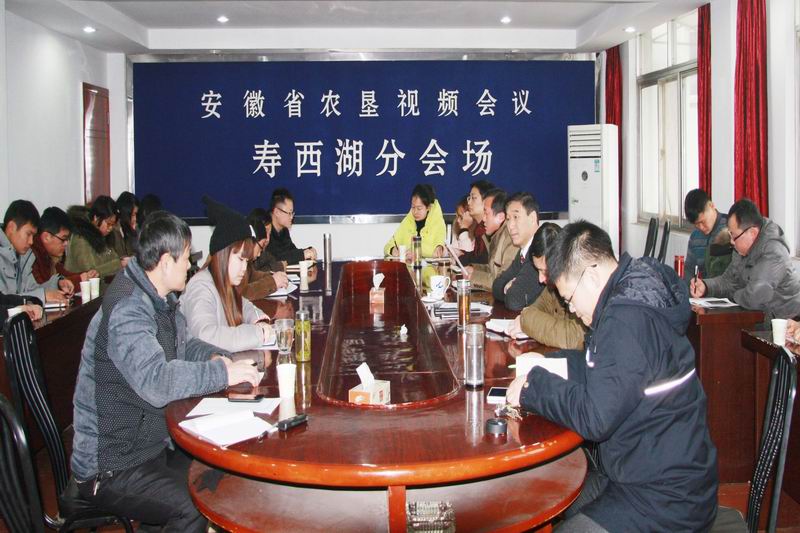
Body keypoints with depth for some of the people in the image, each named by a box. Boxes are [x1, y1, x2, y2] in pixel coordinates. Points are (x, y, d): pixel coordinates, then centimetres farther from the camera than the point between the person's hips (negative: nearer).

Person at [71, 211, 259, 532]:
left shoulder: (161, 300, 7)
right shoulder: (127, 309, -24)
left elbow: (182, 344, 22)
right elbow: (156, 382, -36)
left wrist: (218, 357, 1)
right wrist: (224, 373, -27)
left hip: (150, 444, 9)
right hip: (108, 469, -9)